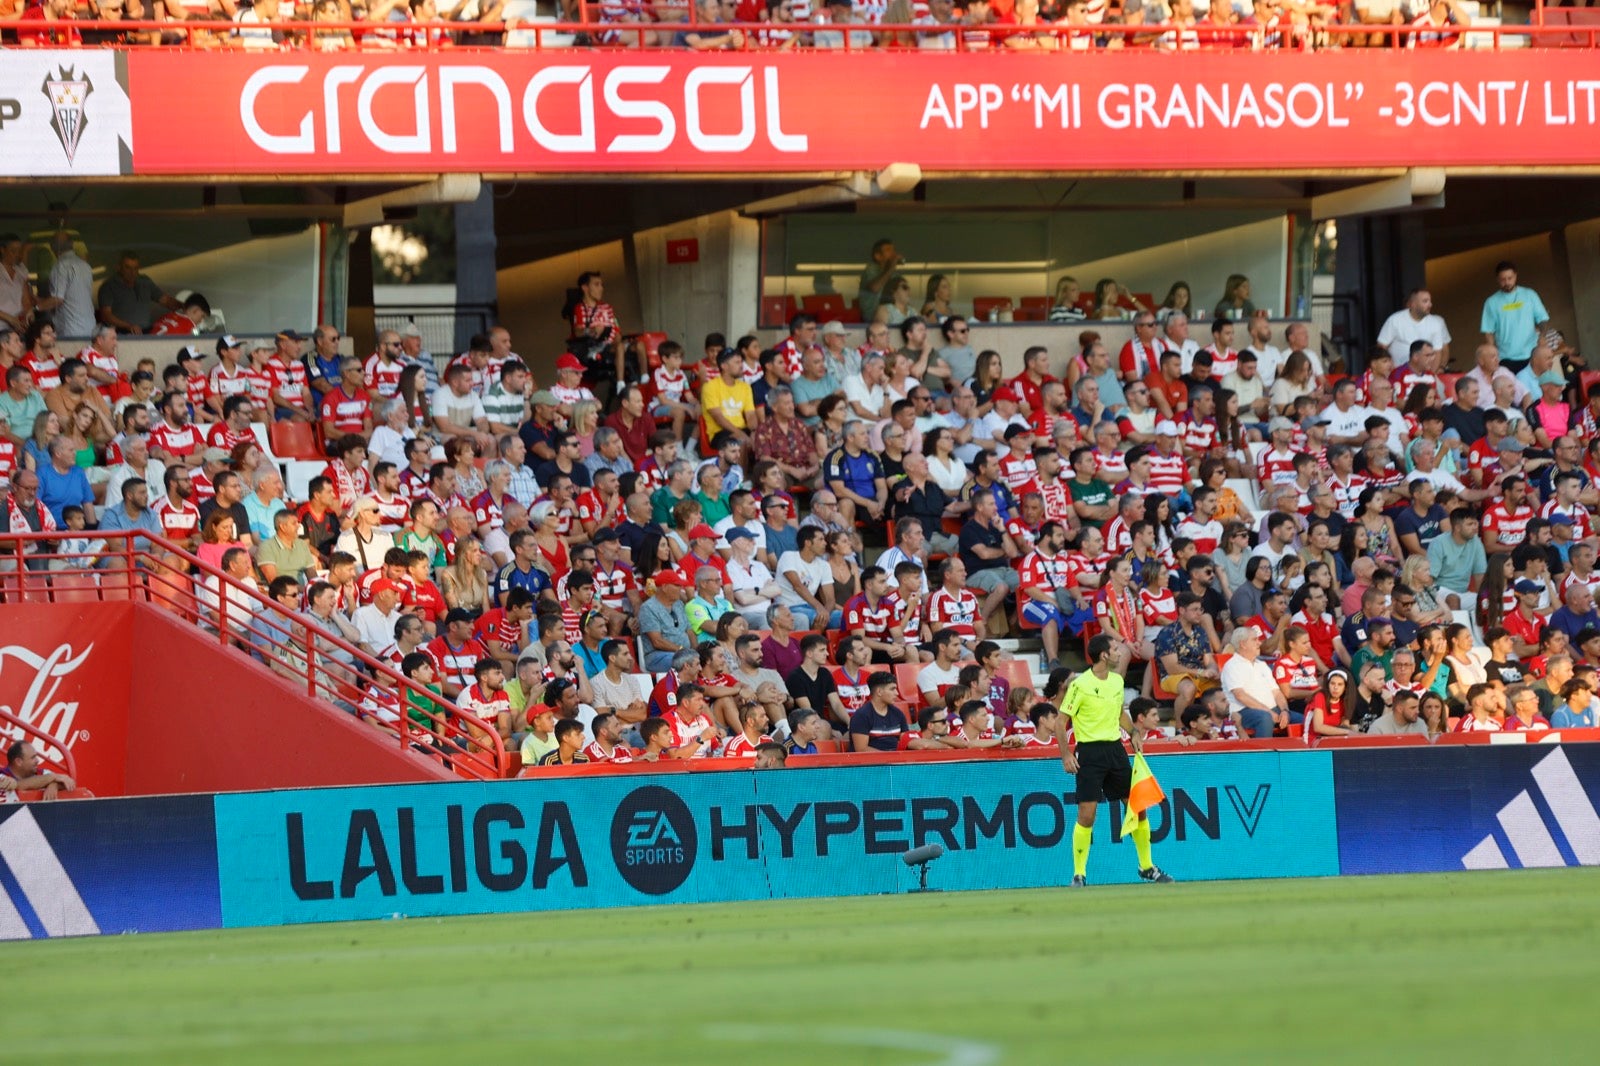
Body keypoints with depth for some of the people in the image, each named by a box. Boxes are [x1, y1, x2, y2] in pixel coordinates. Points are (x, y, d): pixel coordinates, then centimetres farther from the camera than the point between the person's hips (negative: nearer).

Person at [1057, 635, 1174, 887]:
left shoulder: (1117, 681, 9)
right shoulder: (1080, 685, -11)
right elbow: (1061, 722, -8)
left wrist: (1133, 733, 7)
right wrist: (1066, 755, -16)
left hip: (1115, 749, 6)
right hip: (1089, 752, -6)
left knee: (1138, 807, 6)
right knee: (1086, 815, -10)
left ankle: (1146, 867, 20)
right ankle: (1079, 875, -1)